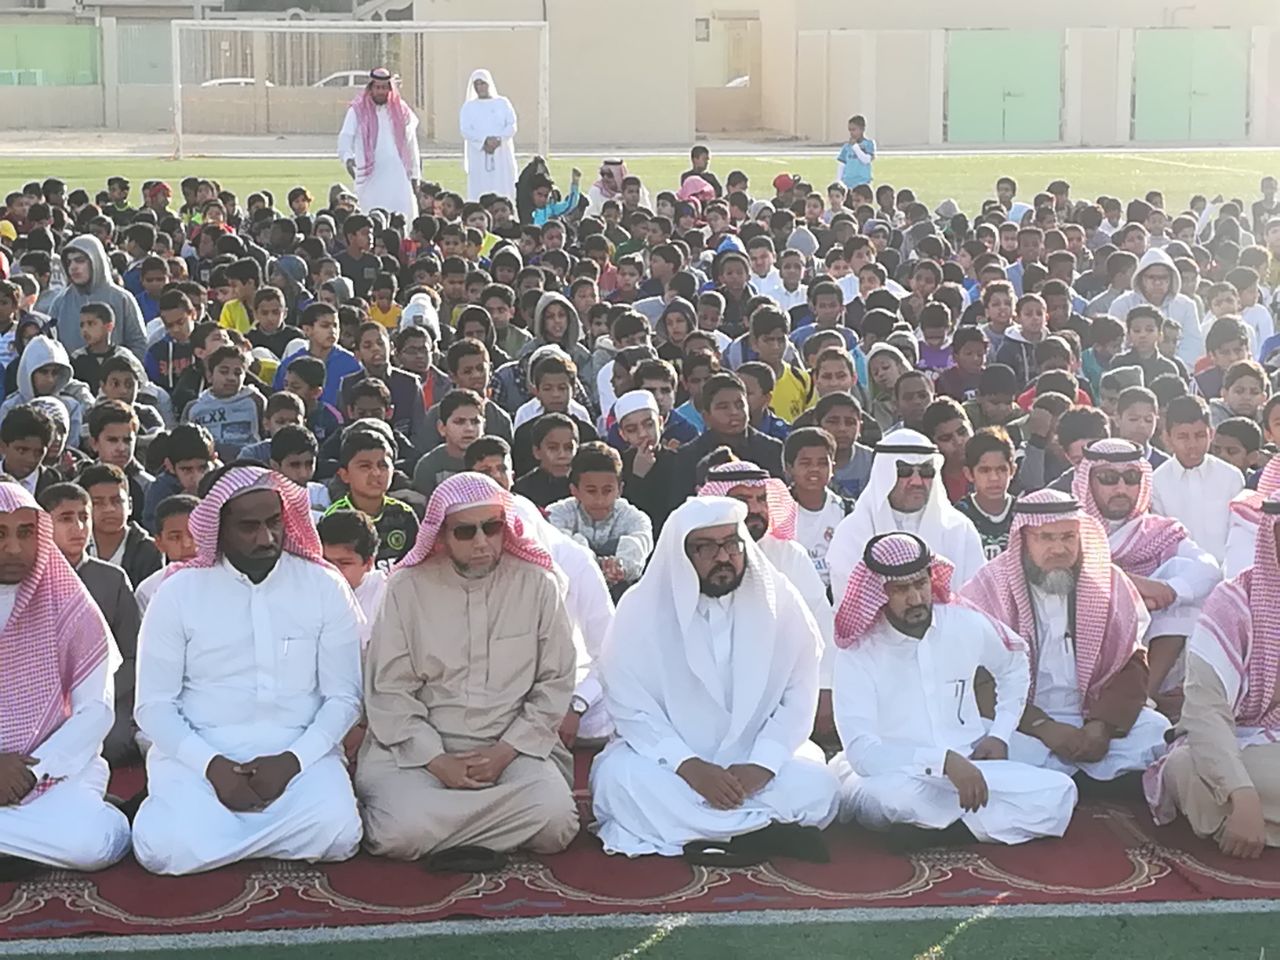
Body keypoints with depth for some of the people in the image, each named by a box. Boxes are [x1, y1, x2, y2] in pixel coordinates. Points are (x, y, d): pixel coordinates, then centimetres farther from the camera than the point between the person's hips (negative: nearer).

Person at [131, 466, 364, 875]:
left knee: (336, 833, -30)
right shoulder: (178, 591, 2)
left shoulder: (325, 587, 3)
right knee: (167, 848, -30)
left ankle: (228, 825, -1)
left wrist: (293, 759, -15)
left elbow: (343, 698, 2)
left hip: (300, 751, 1)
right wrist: (211, 764, -16)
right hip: (199, 752, -1)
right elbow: (153, 705, 0)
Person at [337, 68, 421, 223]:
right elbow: (345, 138, -6)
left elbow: (411, 145, 15)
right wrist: (347, 158, -27)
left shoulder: (401, 111, 10)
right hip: (370, 175, -2)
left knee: (402, 220, -6)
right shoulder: (358, 111, 2)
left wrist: (414, 176, 13)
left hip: (398, 175, 2)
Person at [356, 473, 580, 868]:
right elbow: (388, 690, -1)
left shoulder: (537, 584, 3)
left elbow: (556, 682, 4)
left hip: (513, 745, 1)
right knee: (401, 830, -30)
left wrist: (506, 750, -8)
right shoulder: (408, 586, 0)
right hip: (421, 744, -1)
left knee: (556, 821, -28)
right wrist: (437, 761, -13)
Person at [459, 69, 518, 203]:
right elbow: (465, 130, -2)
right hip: (478, 155, 0)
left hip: (502, 154, 0)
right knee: (479, 191, -7)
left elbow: (512, 126, 2)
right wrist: (484, 141, -17)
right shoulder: (468, 107, 9)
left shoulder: (503, 103, 10)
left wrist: (498, 139, -16)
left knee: (503, 191, -5)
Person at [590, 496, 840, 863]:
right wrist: (689, 766, -26)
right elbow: (630, 707, -11)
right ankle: (767, 829, -29)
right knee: (619, 778, -32)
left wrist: (760, 765, -20)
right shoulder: (641, 607, -8)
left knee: (815, 785, -25)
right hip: (669, 756, 0)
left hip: (755, 759, 1)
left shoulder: (779, 600, -4)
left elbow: (799, 696, -5)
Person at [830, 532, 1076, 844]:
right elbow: (862, 752, -21)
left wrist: (1000, 734, 12)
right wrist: (944, 760, -31)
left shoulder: (966, 624, 2)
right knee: (896, 794, -41)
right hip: (893, 775, -5)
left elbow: (1015, 662, 25)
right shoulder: (858, 654, -10)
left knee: (1058, 792, -19)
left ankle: (931, 824, -13)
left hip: (969, 767, 5)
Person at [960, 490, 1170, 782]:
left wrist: (1102, 725, -12)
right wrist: (1044, 728, -19)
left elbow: (1131, 663, 6)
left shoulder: (1108, 582, 8)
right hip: (1022, 723, -3)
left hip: (1093, 717, 4)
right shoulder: (990, 588, -2)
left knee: (1156, 730, -22)